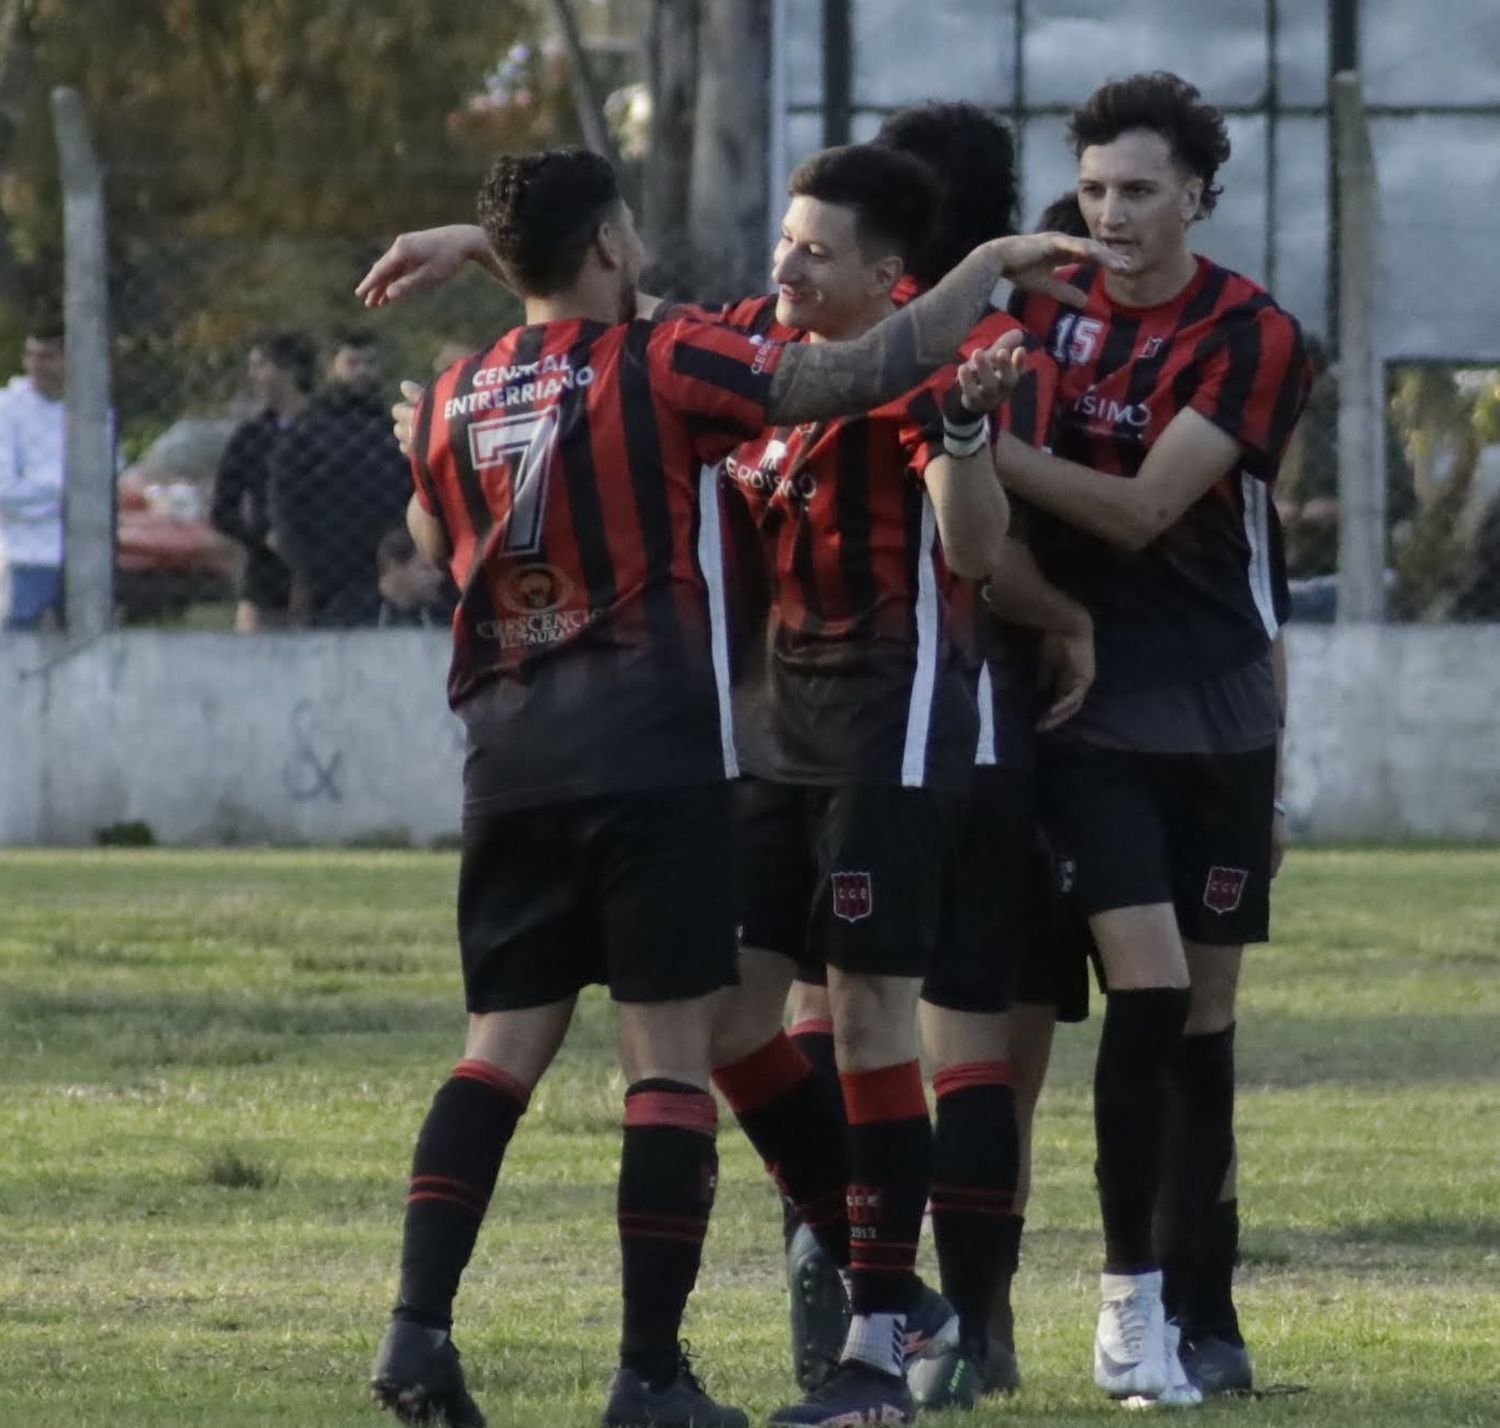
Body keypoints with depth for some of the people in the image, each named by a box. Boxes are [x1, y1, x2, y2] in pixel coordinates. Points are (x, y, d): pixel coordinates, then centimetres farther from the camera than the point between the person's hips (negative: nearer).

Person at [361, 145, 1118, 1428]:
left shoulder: (455, 399, 8)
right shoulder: (661, 366, -7)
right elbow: (865, 374, -9)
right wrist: (994, 265, 1)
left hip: (511, 761, 5)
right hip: (654, 759, -5)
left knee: (504, 1047, 11)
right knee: (672, 1058, -1)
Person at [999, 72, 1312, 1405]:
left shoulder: (1252, 337, -6)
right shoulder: (1047, 304, 2)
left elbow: (1141, 510, -14)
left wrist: (991, 445, -22)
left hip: (1219, 717, 0)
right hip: (1090, 708, 0)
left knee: (1206, 1017, 5)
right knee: (1148, 990, -15)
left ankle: (1200, 1318, 13)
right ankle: (1132, 1290, -4)